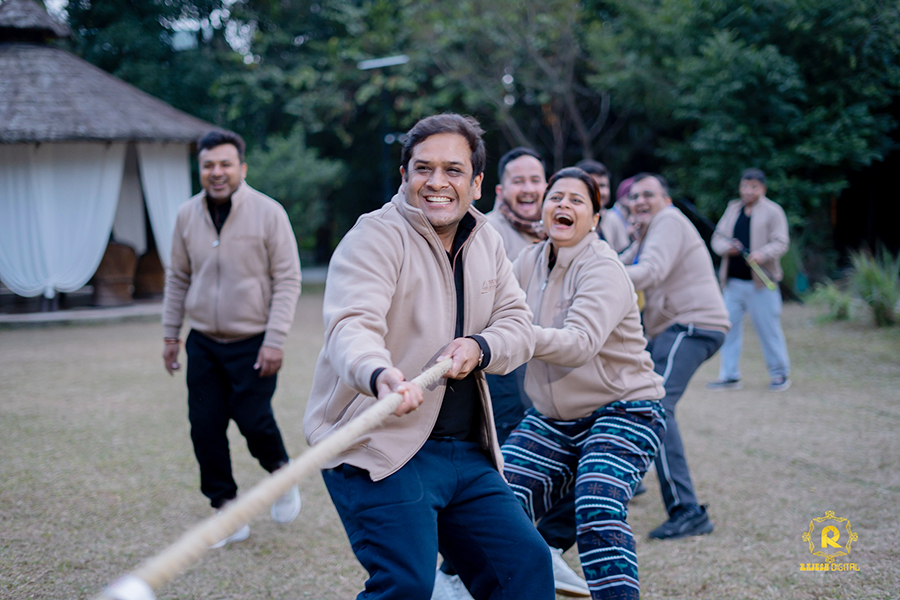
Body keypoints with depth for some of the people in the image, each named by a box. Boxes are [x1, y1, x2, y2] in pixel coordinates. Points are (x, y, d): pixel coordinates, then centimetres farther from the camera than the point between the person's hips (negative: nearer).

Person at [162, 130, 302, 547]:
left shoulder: (268, 213, -9)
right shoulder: (187, 215, 4)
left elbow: (287, 281, -8)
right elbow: (177, 278, 15)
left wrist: (274, 341, -14)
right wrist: (171, 335, 12)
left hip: (253, 343, -4)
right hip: (203, 343, 4)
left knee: (253, 420, -9)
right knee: (205, 428, 1)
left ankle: (282, 475, 24)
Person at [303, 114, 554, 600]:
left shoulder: (486, 242, 12)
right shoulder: (376, 237, -12)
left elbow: (518, 324, 11)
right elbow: (352, 324, -28)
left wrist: (479, 348, -13)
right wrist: (380, 375, -51)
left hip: (467, 450, 7)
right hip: (381, 446, -7)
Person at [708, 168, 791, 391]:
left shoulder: (773, 211, -1)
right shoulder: (732, 209, 14)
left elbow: (781, 242, -8)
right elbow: (717, 238, 13)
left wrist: (763, 254, -26)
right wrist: (726, 247, -9)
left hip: (760, 283, -5)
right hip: (732, 282, 5)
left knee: (768, 329, 0)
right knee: (729, 327, 5)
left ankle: (780, 374, 13)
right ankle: (729, 376, 12)